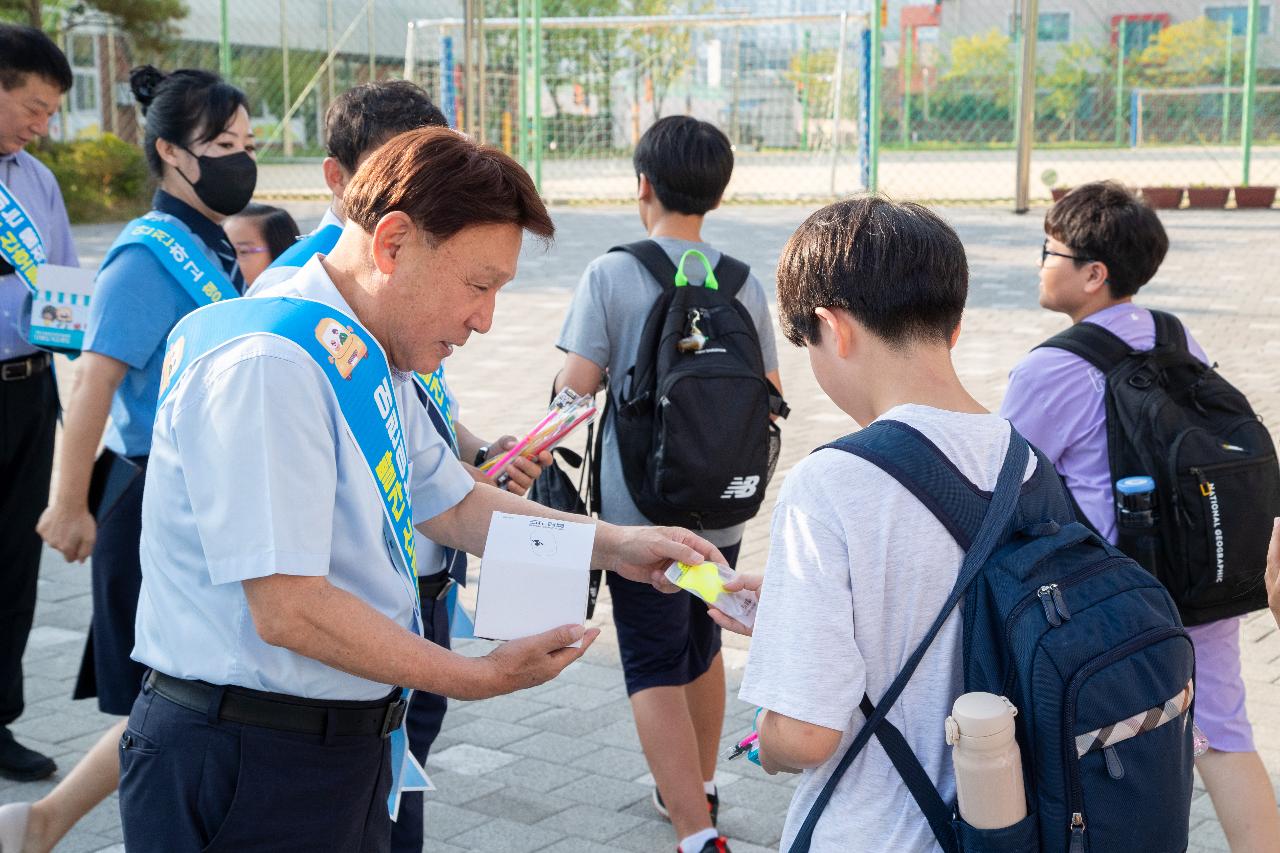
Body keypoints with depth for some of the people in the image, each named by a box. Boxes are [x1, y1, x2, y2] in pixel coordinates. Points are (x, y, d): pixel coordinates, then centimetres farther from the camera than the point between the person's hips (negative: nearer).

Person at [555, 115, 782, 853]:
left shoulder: (612, 274, -11)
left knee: (655, 670, 0)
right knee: (703, 648, 22)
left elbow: (575, 390, -14)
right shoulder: (744, 283, 1)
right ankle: (699, 788, 39)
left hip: (640, 511, -5)